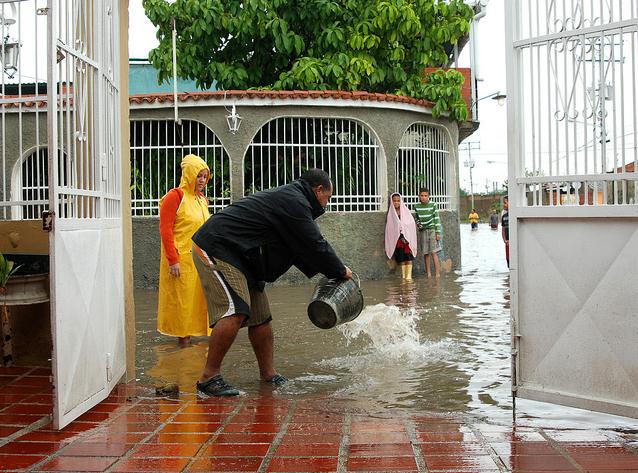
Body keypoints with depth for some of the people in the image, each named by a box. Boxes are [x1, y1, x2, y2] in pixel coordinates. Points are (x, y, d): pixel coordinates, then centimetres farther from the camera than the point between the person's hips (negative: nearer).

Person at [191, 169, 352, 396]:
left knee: (261, 316, 10)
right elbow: (315, 246, -14)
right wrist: (340, 271, 1)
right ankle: (209, 376, -14)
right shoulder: (294, 202, -15)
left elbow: (301, 249, 22)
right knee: (235, 313, -21)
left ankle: (268, 374, 18)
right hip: (216, 251, -11)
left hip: (238, 256, 11)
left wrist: (327, 272, 13)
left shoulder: (287, 197, 20)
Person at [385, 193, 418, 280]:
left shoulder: (406, 212, 4)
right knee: (401, 259, 1)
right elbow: (389, 229, 6)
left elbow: (412, 224, 0)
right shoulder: (390, 214, 6)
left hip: (407, 237, -1)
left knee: (408, 257, -7)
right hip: (397, 239, 1)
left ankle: (408, 276, -7)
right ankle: (403, 276, 5)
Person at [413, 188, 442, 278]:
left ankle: (437, 273, -8)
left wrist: (438, 232, -6)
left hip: (432, 230, -3)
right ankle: (428, 272, 14)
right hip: (422, 231, 3)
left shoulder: (433, 205, -4)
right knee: (426, 253, 5)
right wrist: (417, 224, -3)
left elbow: (437, 219, -2)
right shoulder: (417, 207, 4)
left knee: (434, 252, -9)